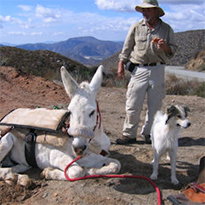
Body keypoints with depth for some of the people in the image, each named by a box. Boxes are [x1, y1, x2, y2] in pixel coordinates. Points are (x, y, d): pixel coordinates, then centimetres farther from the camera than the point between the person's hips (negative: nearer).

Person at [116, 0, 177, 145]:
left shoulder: (167, 29, 8)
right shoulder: (136, 27, 7)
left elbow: (173, 50, 11)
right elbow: (126, 48, 10)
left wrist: (165, 47, -11)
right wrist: (121, 65, 3)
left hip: (157, 70, 1)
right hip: (139, 70, -1)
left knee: (155, 105, 5)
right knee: (133, 106, -1)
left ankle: (149, 133, 20)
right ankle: (129, 134, 11)